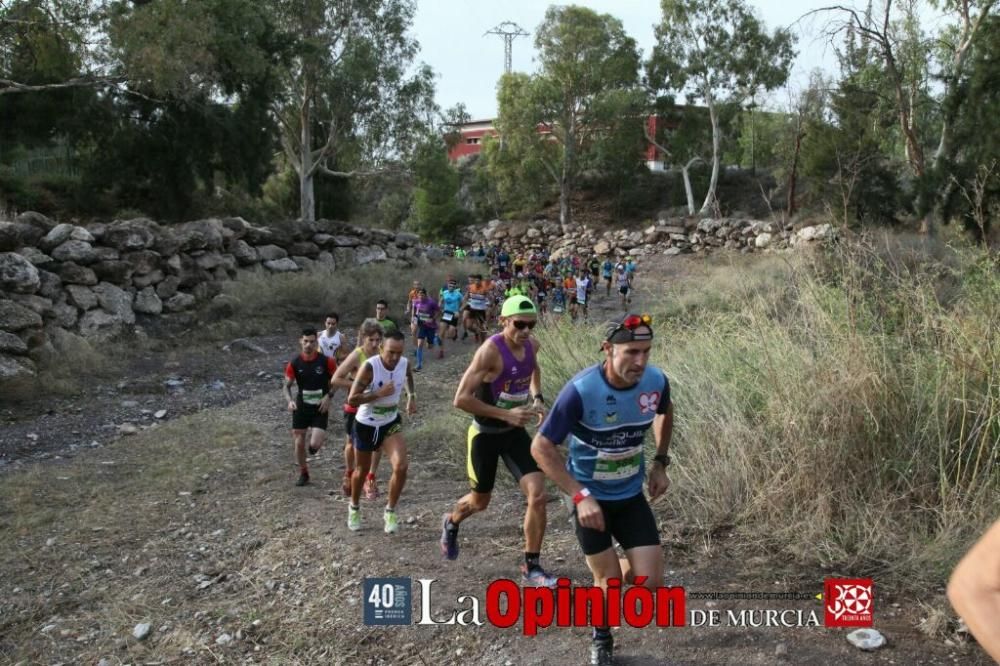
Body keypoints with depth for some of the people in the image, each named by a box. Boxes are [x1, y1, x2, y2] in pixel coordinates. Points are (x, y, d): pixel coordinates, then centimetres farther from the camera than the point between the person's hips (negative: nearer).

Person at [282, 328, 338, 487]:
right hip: (301, 407, 2)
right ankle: (303, 473, 26)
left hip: (320, 408, -2)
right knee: (299, 443, 5)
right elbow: (286, 386, 1)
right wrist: (289, 401, -18)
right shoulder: (294, 363, -6)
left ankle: (314, 441, 25)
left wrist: (329, 396, -12)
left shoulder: (326, 361, -11)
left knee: (314, 444, -14)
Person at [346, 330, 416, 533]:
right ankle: (354, 508, 45)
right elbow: (352, 399, -29)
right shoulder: (369, 367, -27)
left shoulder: (405, 364, -11)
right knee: (362, 470, 16)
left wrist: (411, 396, 9)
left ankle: (390, 512, 6)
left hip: (391, 423, 3)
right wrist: (379, 393, -34)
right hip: (366, 424, -3)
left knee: (401, 467, -16)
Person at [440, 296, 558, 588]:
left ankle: (531, 567, 6)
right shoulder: (490, 351, -26)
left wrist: (537, 398, 3)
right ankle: (451, 523, 50)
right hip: (486, 434, -5)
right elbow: (461, 399, -27)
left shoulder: (532, 345, -5)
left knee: (538, 495, -9)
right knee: (480, 501, 14)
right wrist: (506, 414, -29)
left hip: (516, 432, 5)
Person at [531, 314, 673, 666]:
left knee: (651, 583, -1)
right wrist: (580, 496, -26)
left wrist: (660, 462, 5)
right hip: (591, 497, -3)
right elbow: (541, 446, -21)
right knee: (610, 582, 5)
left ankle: (625, 568, 36)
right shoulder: (581, 390, -30)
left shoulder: (657, 381, -16)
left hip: (631, 495, 3)